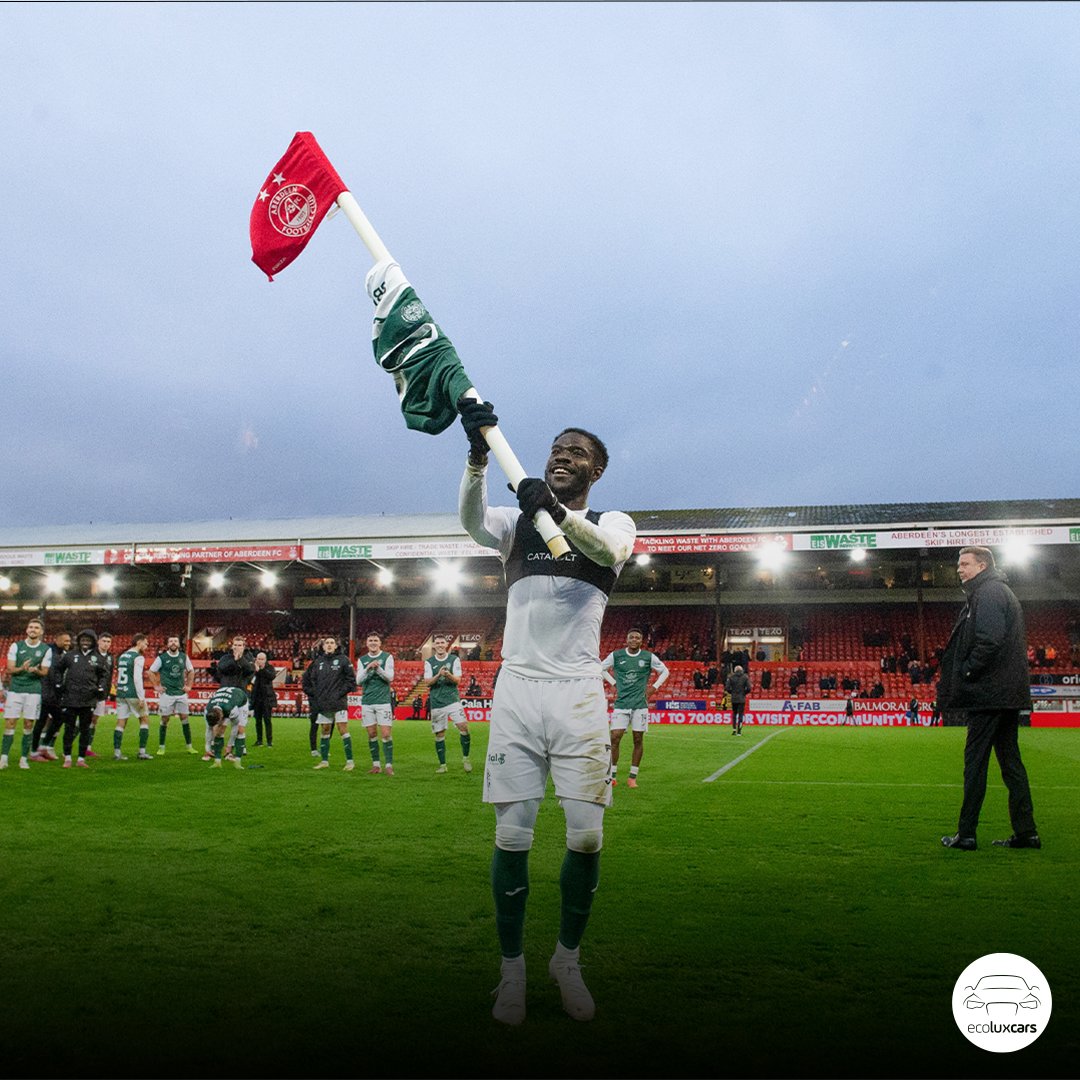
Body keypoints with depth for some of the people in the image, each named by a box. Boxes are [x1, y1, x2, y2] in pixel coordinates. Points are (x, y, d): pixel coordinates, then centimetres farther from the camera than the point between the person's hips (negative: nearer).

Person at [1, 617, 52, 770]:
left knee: (28, 724, 1)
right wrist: (22, 668, -19)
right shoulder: (16, 646, 5)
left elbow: (44, 672, 5)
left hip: (34, 690, 0)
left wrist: (35, 670, -18)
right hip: (15, 689, 0)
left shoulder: (46, 650, 4)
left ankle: (24, 758, 9)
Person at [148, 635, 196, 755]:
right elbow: (151, 672, 3)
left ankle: (189, 746, 8)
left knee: (185, 718, 1)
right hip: (166, 693, -3)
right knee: (164, 719, 1)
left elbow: (191, 671, 19)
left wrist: (189, 685, 11)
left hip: (181, 693, 3)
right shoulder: (161, 658, -4)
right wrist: (157, 686, -2)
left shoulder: (184, 657, 5)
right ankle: (161, 747, 10)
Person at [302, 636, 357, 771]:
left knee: (343, 730, -7)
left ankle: (350, 761, -3)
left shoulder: (343, 660, -2)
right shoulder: (317, 662, 8)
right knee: (325, 731, 10)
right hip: (323, 704, 4)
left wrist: (341, 693, -10)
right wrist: (313, 694, 9)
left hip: (339, 703, -4)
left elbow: (351, 679, -3)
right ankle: (324, 761, 17)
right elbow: (306, 679, 17)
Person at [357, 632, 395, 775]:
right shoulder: (362, 660, 10)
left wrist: (378, 668, -23)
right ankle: (376, 764, 15)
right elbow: (358, 680, 0)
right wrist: (368, 668, -17)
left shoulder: (387, 657, 2)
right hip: (367, 702, 3)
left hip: (383, 701, -3)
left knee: (386, 734, -8)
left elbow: (390, 677, -7)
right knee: (371, 734, 6)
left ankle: (389, 765, -4)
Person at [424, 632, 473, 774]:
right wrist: (439, 675, -21)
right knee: (439, 734, 3)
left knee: (463, 726, -16)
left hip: (453, 699, -1)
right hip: (436, 702, 1)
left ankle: (465, 758, 0)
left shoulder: (454, 659, 4)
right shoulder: (429, 662, 5)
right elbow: (428, 681, -3)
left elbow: (457, 680, -2)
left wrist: (448, 675, -22)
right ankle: (442, 764, 15)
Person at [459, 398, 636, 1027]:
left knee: (587, 840, -2)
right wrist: (480, 455, -27)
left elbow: (610, 553, -17)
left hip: (579, 696, -1)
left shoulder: (612, 522, 9)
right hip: (518, 691, 1)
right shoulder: (517, 522, 14)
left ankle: (568, 961, 21)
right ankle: (513, 968, 17)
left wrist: (558, 511, -34)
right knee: (512, 839, 0)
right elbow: (471, 520, -10)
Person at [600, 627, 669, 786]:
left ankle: (633, 777, 11)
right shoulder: (616, 655, 2)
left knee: (638, 740, 1)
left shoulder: (649, 657, 2)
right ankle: (613, 776, 3)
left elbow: (665, 671, 15)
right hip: (621, 703, 0)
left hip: (640, 704, 0)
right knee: (615, 738, -8)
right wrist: (614, 683, 8)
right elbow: (601, 669, 17)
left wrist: (653, 687, 6)